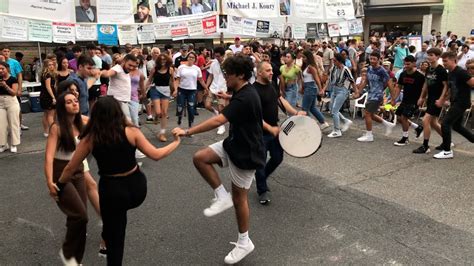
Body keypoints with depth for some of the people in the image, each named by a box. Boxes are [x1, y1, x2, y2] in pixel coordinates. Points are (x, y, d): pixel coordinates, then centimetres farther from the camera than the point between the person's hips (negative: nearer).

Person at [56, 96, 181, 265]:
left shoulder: (90, 138, -6)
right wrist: (175, 143, 10)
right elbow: (155, 155, -6)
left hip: (111, 190, -1)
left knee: (114, 238, 16)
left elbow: (71, 168, 2)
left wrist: (59, 185, 21)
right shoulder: (130, 131, -8)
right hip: (136, 187, 1)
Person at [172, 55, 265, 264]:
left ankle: (244, 243, 22)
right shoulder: (242, 92, 4)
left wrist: (188, 132, -33)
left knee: (239, 198, 3)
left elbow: (218, 121, -36)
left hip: (246, 152, -9)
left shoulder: (245, 98, -27)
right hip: (234, 144, 9)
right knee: (200, 158, -5)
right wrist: (228, 97, 33)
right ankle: (222, 197, 6)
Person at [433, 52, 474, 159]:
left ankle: (447, 151, -2)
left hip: (461, 103, -10)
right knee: (456, 126, 19)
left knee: (445, 124, -11)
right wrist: (441, 101, 14)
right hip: (455, 102, 10)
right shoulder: (450, 74, 10)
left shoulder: (461, 72, -17)